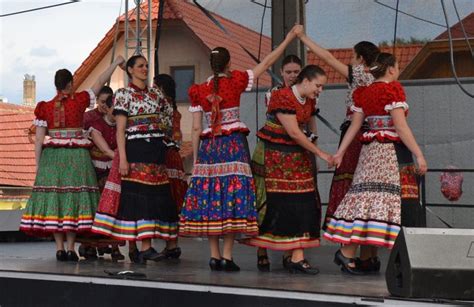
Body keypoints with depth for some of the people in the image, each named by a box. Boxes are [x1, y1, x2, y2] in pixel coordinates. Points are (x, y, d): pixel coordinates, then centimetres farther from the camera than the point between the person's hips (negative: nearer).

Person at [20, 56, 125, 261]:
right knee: (74, 197, 0)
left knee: (54, 198, 3)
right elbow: (100, 82, 12)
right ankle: (70, 248, -2)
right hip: (76, 156, -2)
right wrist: (116, 63, 24)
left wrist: (38, 165, 8)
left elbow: (39, 140, 2)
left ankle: (59, 249, 2)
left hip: (51, 156, 2)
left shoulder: (45, 107, 4)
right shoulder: (79, 100, 0)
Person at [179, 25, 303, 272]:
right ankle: (227, 257, -8)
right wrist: (288, 39, 17)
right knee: (233, 194, -4)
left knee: (208, 195, 5)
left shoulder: (198, 91, 7)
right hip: (234, 143, -3)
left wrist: (195, 158, 13)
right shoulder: (236, 81, 1)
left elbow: (196, 129, 6)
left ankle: (214, 256, 5)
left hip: (208, 146, 3)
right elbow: (267, 63, 9)